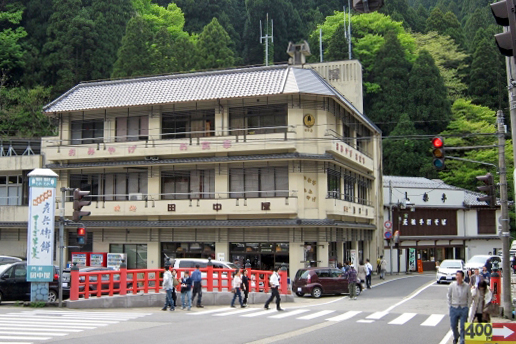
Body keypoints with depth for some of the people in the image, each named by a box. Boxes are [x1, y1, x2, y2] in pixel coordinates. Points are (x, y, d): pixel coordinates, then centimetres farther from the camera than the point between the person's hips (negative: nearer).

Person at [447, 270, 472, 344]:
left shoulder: (467, 286, -7)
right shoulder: (452, 285, -5)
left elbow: (469, 297, 5)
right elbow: (448, 296, 7)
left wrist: (468, 307, 1)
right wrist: (450, 305, 4)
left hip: (464, 308, -1)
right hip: (454, 308, 2)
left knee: (463, 327, 1)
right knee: (453, 325, 11)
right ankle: (456, 338, 38)